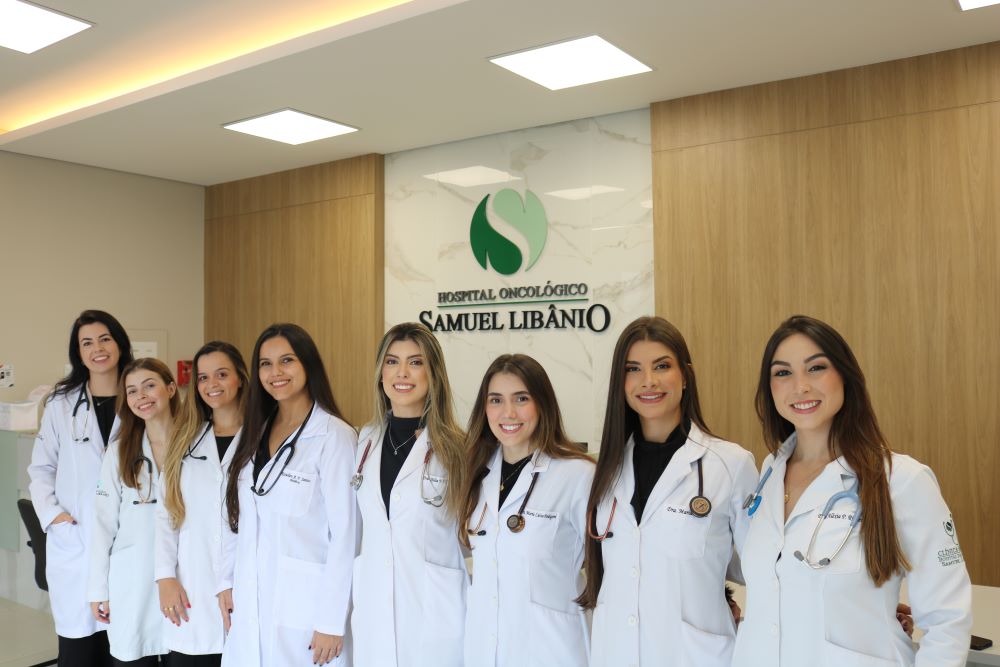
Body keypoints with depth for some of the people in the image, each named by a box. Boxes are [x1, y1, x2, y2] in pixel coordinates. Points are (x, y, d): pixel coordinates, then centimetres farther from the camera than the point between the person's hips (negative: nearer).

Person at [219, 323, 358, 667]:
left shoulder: (334, 435, -13)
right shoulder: (255, 433, 8)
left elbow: (345, 532, -14)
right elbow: (239, 518, 13)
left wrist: (331, 621, -15)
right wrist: (226, 582, 9)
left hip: (303, 606, -6)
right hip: (250, 604, 6)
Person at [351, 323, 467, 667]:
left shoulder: (457, 447, -11)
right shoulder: (367, 440, 5)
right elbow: (363, 526, 13)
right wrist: (353, 601, 12)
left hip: (433, 612, -4)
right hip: (372, 612, 5)